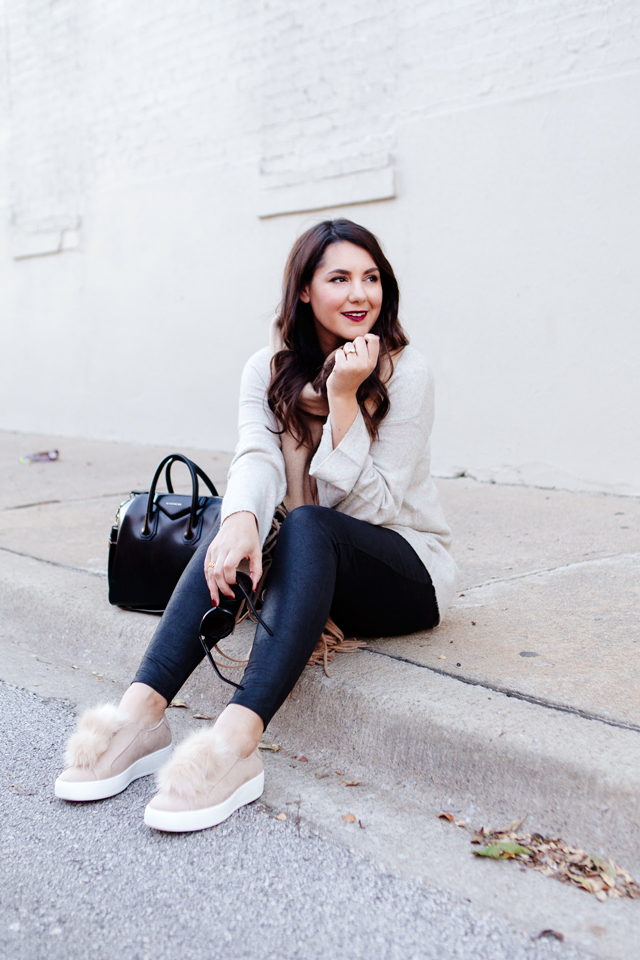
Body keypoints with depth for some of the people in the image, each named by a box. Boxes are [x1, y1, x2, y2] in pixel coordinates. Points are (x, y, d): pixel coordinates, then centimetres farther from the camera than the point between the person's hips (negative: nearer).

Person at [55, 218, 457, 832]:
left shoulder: (405, 372, -11)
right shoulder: (270, 370, 0)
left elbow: (370, 506, -16)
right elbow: (257, 459, -18)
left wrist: (343, 398, -24)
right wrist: (240, 520, -40)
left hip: (408, 570, -3)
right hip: (307, 561, 4)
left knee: (308, 524, -34)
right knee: (234, 520, -26)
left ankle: (236, 743, -48)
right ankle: (140, 715, -36)